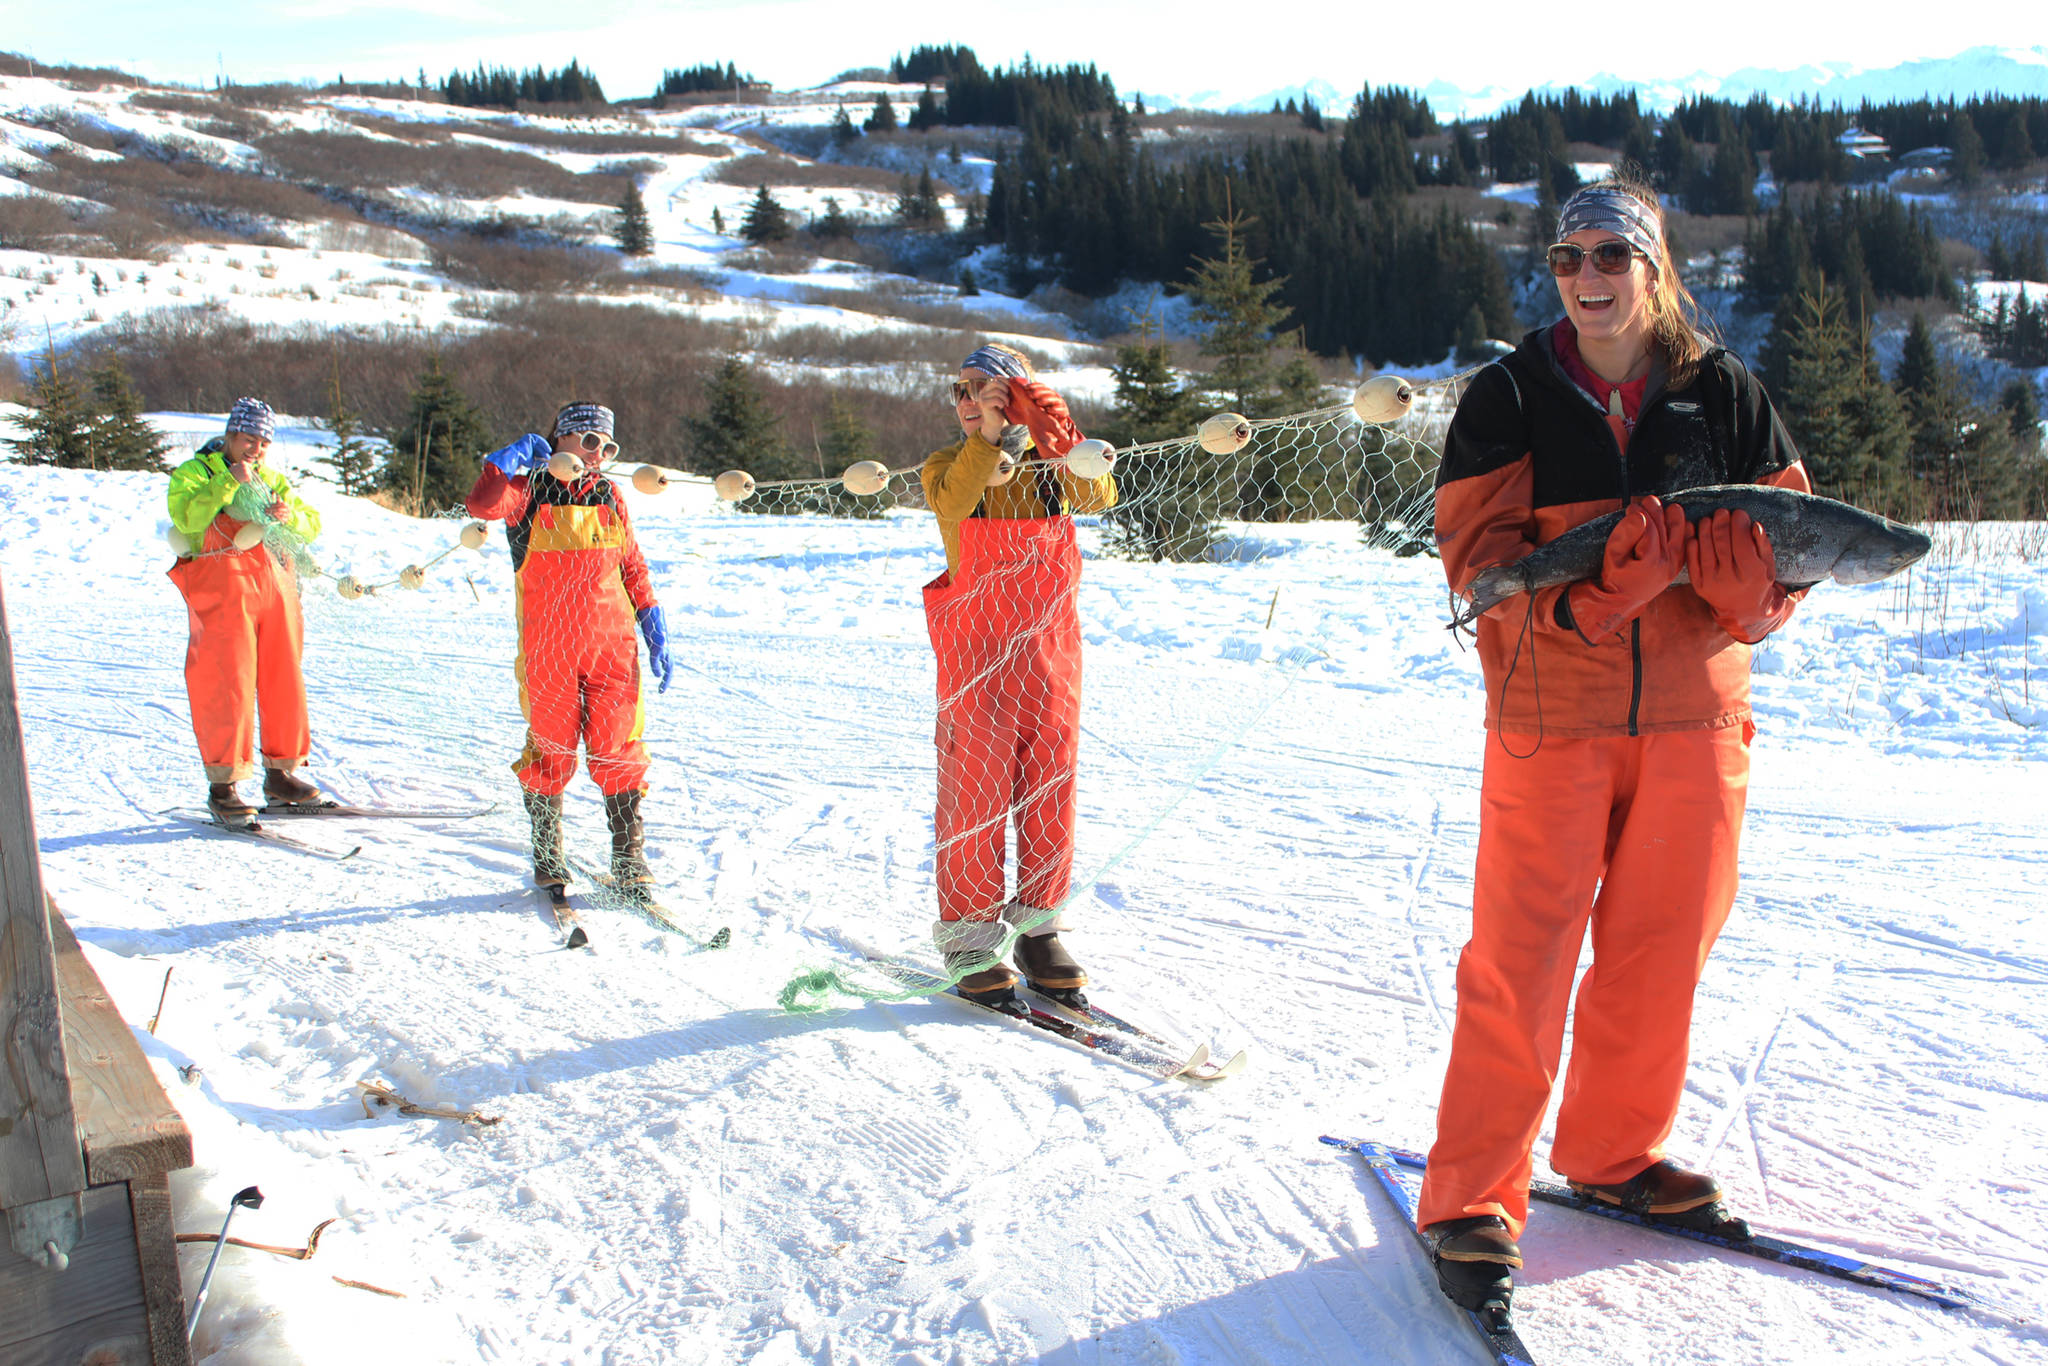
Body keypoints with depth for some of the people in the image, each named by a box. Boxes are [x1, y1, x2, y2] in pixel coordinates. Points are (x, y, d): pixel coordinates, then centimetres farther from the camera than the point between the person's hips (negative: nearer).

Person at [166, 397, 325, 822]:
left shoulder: (271, 480, 23)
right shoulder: (193, 473, 8)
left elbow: (311, 526, 14)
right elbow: (186, 518, -12)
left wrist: (289, 515, -7)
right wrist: (228, 483, -16)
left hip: (274, 581, 5)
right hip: (221, 585, -5)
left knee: (284, 678, 5)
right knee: (227, 683, -9)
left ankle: (280, 774, 16)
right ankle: (223, 784, -5)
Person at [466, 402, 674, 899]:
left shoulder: (610, 498, 12)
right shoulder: (530, 493, 0)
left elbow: (633, 567, 18)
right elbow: (483, 505, -22)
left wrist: (656, 635, 12)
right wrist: (517, 454, -16)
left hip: (611, 646, 3)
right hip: (548, 649, -3)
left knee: (619, 752, -1)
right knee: (551, 752, 5)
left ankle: (630, 860, 8)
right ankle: (547, 857, 23)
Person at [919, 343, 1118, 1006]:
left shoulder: (1049, 463, 7)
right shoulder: (947, 465, 4)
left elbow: (1099, 496, -14)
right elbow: (952, 502, -19)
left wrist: (1054, 432, -24)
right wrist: (990, 434, -26)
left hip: (1049, 645, 2)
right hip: (976, 649, -2)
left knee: (1049, 789, 6)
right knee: (976, 791, -2)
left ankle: (1037, 924, 19)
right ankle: (970, 935, 9)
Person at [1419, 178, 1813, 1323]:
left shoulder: (1721, 389, 6)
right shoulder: (1512, 396, 1)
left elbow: (1791, 529, 7)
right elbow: (1479, 549, -7)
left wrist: (1750, 577, -17)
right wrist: (1583, 594, -25)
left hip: (1693, 712, 3)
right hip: (1551, 714, -3)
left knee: (1661, 946, 11)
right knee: (1522, 960, -4)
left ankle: (1612, 1153, 32)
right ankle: (1472, 1200, 8)